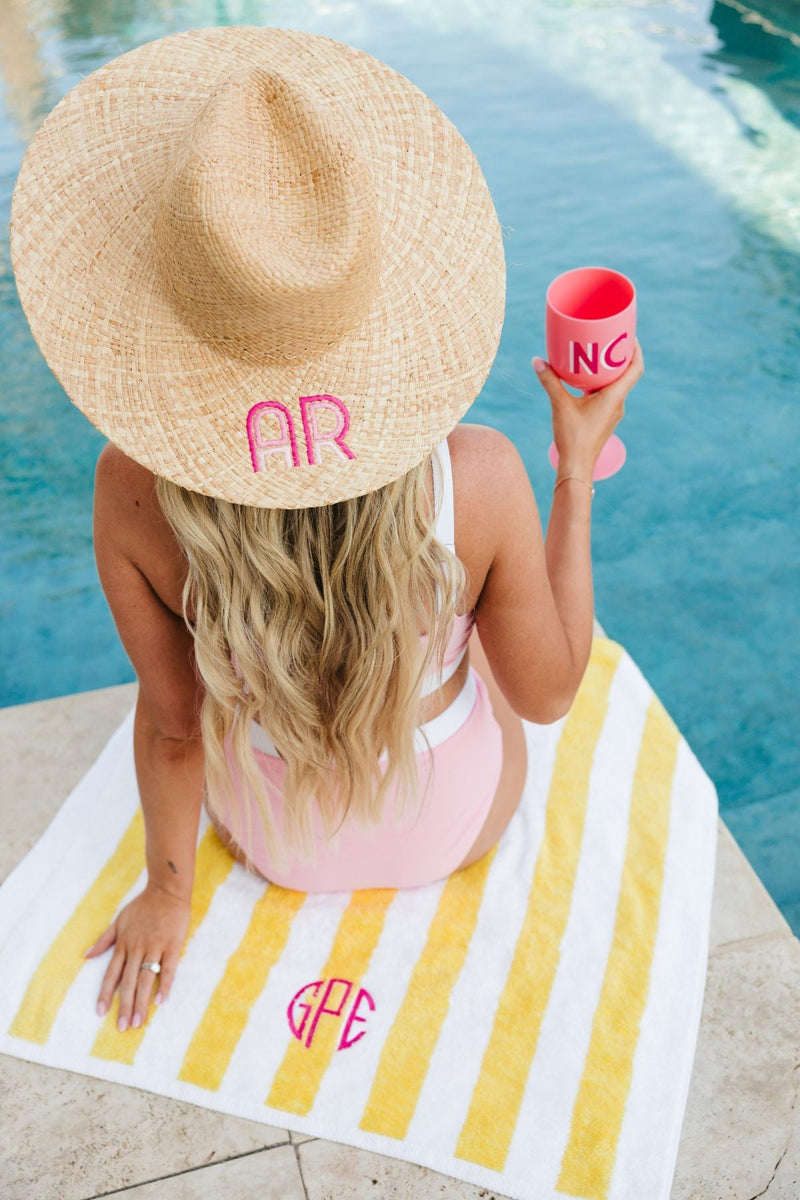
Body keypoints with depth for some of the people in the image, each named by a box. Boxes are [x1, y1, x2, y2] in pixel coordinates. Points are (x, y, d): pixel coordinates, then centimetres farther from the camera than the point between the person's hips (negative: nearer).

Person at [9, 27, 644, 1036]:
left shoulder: (132, 489, -31)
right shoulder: (478, 478, -35)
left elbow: (171, 721, -17)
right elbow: (547, 693, -17)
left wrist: (168, 892, 3)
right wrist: (576, 467, -12)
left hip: (269, 838, 1)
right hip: (456, 827, 0)